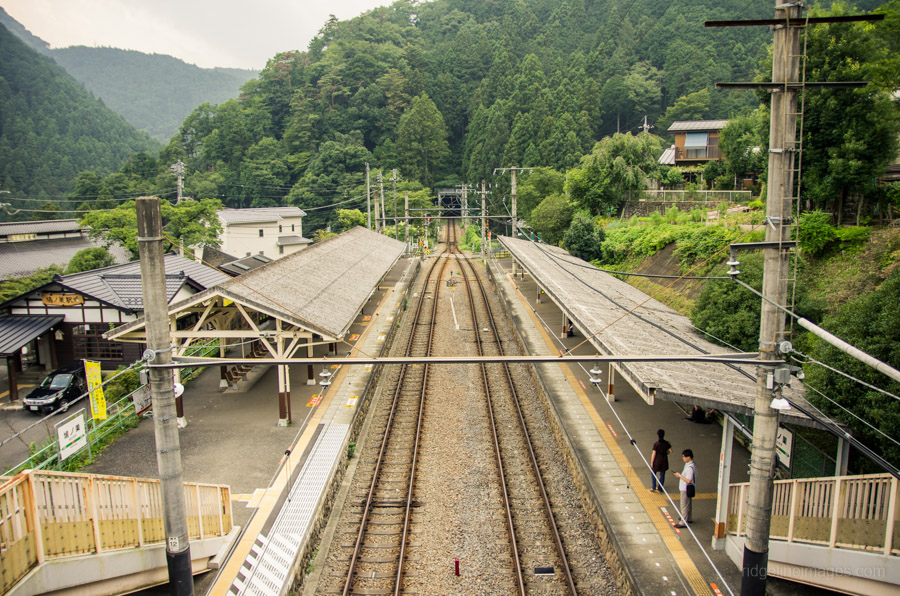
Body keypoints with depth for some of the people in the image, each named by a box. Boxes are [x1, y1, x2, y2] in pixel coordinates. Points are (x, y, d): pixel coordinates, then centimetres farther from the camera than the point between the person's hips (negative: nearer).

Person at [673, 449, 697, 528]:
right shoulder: (692, 465, 3)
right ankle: (688, 518, 39)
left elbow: (688, 480, -31)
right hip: (687, 489, 10)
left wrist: (680, 476, -23)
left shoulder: (690, 467, -29)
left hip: (686, 489, -10)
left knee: (684, 505, 1)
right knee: (688, 504, 24)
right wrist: (680, 475, 8)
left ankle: (683, 522, 10)